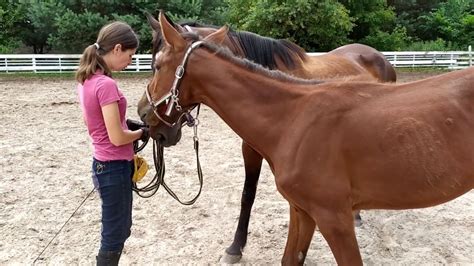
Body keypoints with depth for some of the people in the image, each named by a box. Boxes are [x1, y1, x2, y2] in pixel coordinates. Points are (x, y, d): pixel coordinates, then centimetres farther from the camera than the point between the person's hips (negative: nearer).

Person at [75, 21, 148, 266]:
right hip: (115, 168, -9)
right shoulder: (106, 84, -24)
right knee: (114, 235, 8)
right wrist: (141, 132, -4)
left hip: (105, 164, 9)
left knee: (119, 229, 24)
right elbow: (117, 138, -23)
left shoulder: (87, 79, 5)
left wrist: (129, 124, 8)